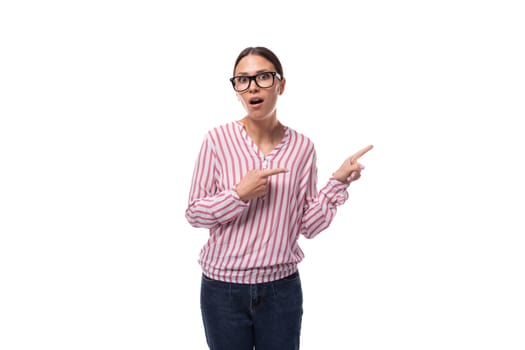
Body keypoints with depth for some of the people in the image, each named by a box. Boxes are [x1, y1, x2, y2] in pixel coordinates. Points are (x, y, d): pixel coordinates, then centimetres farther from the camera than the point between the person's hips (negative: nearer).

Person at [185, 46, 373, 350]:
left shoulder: (302, 146, -3)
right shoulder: (219, 139, -9)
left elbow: (308, 225, -1)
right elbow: (194, 213, -6)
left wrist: (339, 181, -11)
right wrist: (239, 195, -20)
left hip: (282, 289, 2)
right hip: (223, 289, -1)